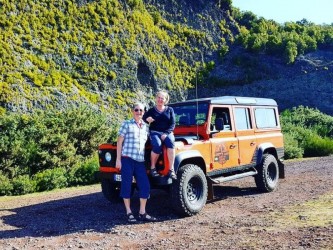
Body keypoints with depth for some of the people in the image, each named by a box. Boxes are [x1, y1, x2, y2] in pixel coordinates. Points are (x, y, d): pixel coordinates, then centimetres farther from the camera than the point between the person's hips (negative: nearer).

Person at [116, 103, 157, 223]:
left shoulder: (146, 126, 14)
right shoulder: (127, 124, 1)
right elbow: (119, 142, -1)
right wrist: (118, 159, -6)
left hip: (140, 160, 5)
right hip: (127, 159, -4)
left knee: (145, 186, 0)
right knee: (126, 185, 1)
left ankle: (142, 213, 11)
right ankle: (129, 213, 11)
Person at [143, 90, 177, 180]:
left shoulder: (170, 110, 11)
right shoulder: (151, 110, 11)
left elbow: (173, 124, 4)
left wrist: (166, 133, -12)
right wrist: (147, 119, -15)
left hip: (167, 132, 1)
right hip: (155, 132, 0)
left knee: (170, 143, -36)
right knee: (157, 146, -35)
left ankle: (171, 169, -35)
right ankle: (153, 167, -14)